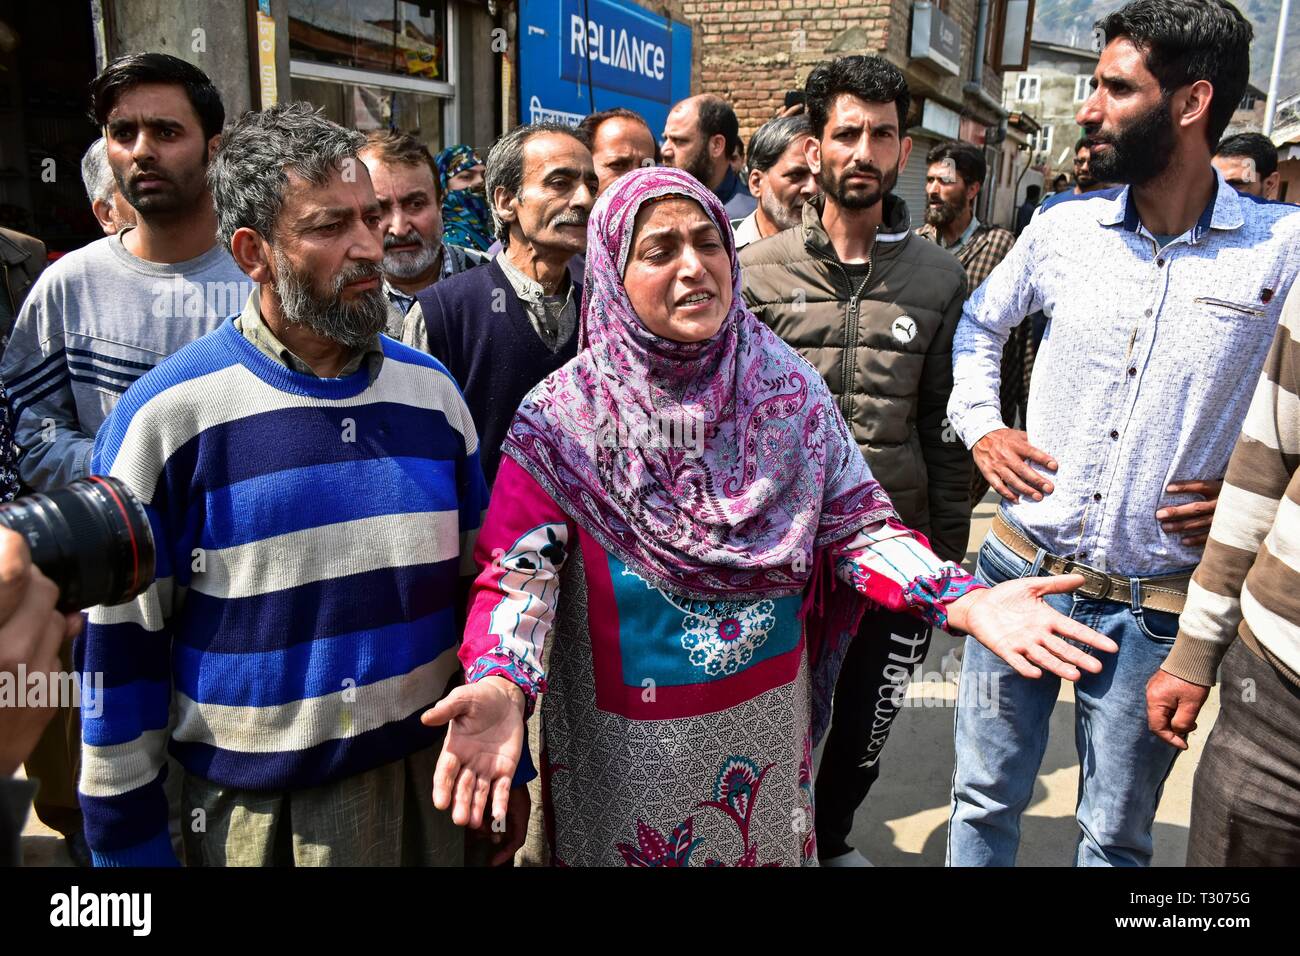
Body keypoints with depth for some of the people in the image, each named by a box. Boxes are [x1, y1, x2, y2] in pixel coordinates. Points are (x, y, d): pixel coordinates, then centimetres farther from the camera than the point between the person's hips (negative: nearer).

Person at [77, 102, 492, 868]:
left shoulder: (431, 390, -2)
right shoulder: (168, 416, -13)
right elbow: (122, 647, -6)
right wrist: (129, 839, -1)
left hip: (432, 780, 4)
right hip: (257, 813, -3)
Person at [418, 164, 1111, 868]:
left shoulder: (788, 387, -6)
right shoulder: (563, 416, -15)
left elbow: (855, 526, -4)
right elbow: (518, 570, -18)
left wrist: (966, 604, -19)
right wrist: (500, 686, -37)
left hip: (770, 721, 3)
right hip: (630, 743, -2)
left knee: (769, 849, 24)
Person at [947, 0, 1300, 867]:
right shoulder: (1063, 228, -1)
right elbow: (980, 326, 17)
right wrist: (980, 427, 5)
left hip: (1156, 608, -2)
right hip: (1021, 572, 2)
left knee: (1116, 835, 18)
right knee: (984, 800, 16)